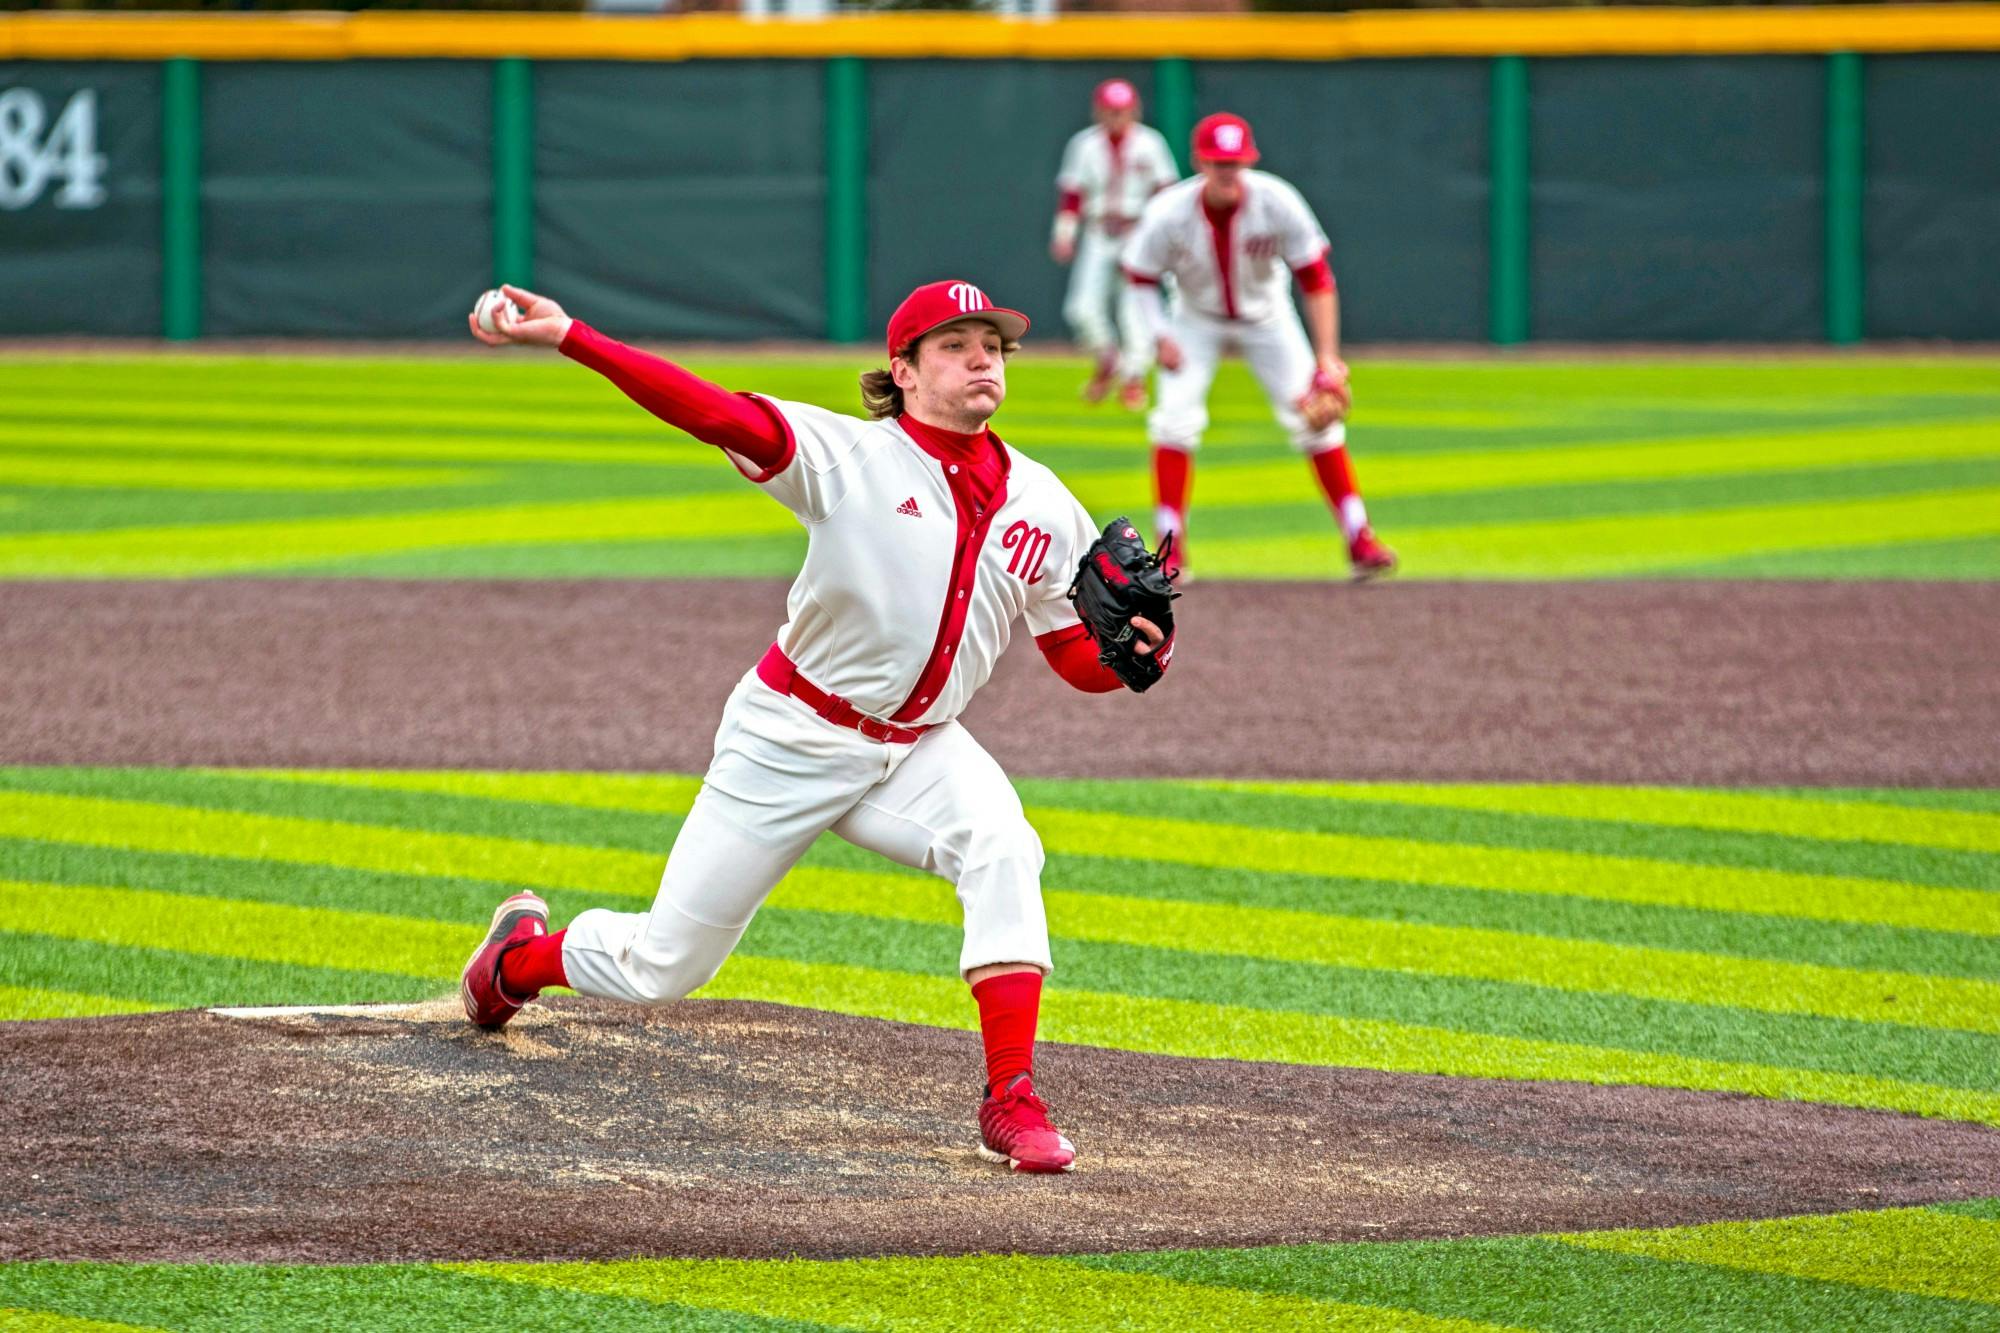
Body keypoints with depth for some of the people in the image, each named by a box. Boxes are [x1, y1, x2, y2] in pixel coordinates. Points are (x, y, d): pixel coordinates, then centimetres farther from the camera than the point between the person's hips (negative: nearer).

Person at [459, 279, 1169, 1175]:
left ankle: (1011, 1102, -28)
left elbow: (1081, 662, 5)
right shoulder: (852, 457, -16)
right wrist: (570, 340, -43)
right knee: (661, 969, 5)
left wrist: (1142, 647, -20)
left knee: (1002, 849, -30)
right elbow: (718, 414, -29)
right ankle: (522, 956, 39)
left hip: (918, 750, 3)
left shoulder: (1043, 507, -1)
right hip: (791, 736, -3)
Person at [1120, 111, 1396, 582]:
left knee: (1315, 418, -7)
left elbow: (1316, 278, -23)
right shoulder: (1168, 215, -28)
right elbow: (1139, 278, -11)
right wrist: (1160, 336, -24)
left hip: (1267, 319, 0)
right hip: (1198, 321, 0)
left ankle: (1359, 540, 1)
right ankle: (1170, 550, -7)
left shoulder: (1278, 204, -29)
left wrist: (1327, 357, -29)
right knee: (1175, 416, -16)